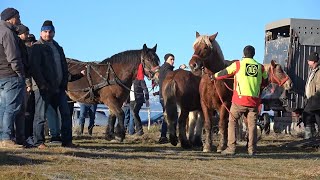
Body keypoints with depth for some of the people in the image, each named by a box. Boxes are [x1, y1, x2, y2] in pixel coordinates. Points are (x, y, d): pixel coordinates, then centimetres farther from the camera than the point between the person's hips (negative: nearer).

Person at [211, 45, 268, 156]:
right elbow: (265, 82, 20)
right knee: (252, 124, 9)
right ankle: (252, 149, 7)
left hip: (240, 99, -3)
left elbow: (225, 73, 10)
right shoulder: (260, 67, 8)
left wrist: (215, 76, 28)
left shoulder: (238, 64, -1)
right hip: (254, 100, 3)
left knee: (232, 121, 8)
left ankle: (231, 148, 2)